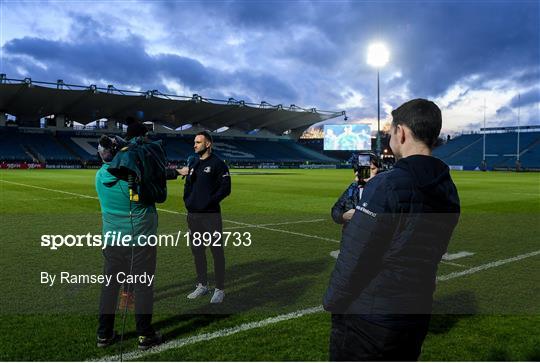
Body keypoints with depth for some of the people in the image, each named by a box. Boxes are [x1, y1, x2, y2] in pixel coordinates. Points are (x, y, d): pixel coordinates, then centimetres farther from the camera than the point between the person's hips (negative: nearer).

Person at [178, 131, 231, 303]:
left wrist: (210, 201, -17)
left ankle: (219, 289, 10)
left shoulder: (217, 163, -7)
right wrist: (187, 201, 5)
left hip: (211, 215, -7)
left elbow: (225, 188, -12)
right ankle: (202, 285, 28)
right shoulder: (193, 163, 15)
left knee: (217, 251, 0)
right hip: (193, 215, 7)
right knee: (197, 250, 14)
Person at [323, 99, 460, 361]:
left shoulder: (386, 184, -21)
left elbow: (354, 256, -19)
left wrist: (332, 301, -7)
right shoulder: (449, 192, 3)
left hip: (368, 318, -7)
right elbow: (433, 252, 10)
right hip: (417, 315, 7)